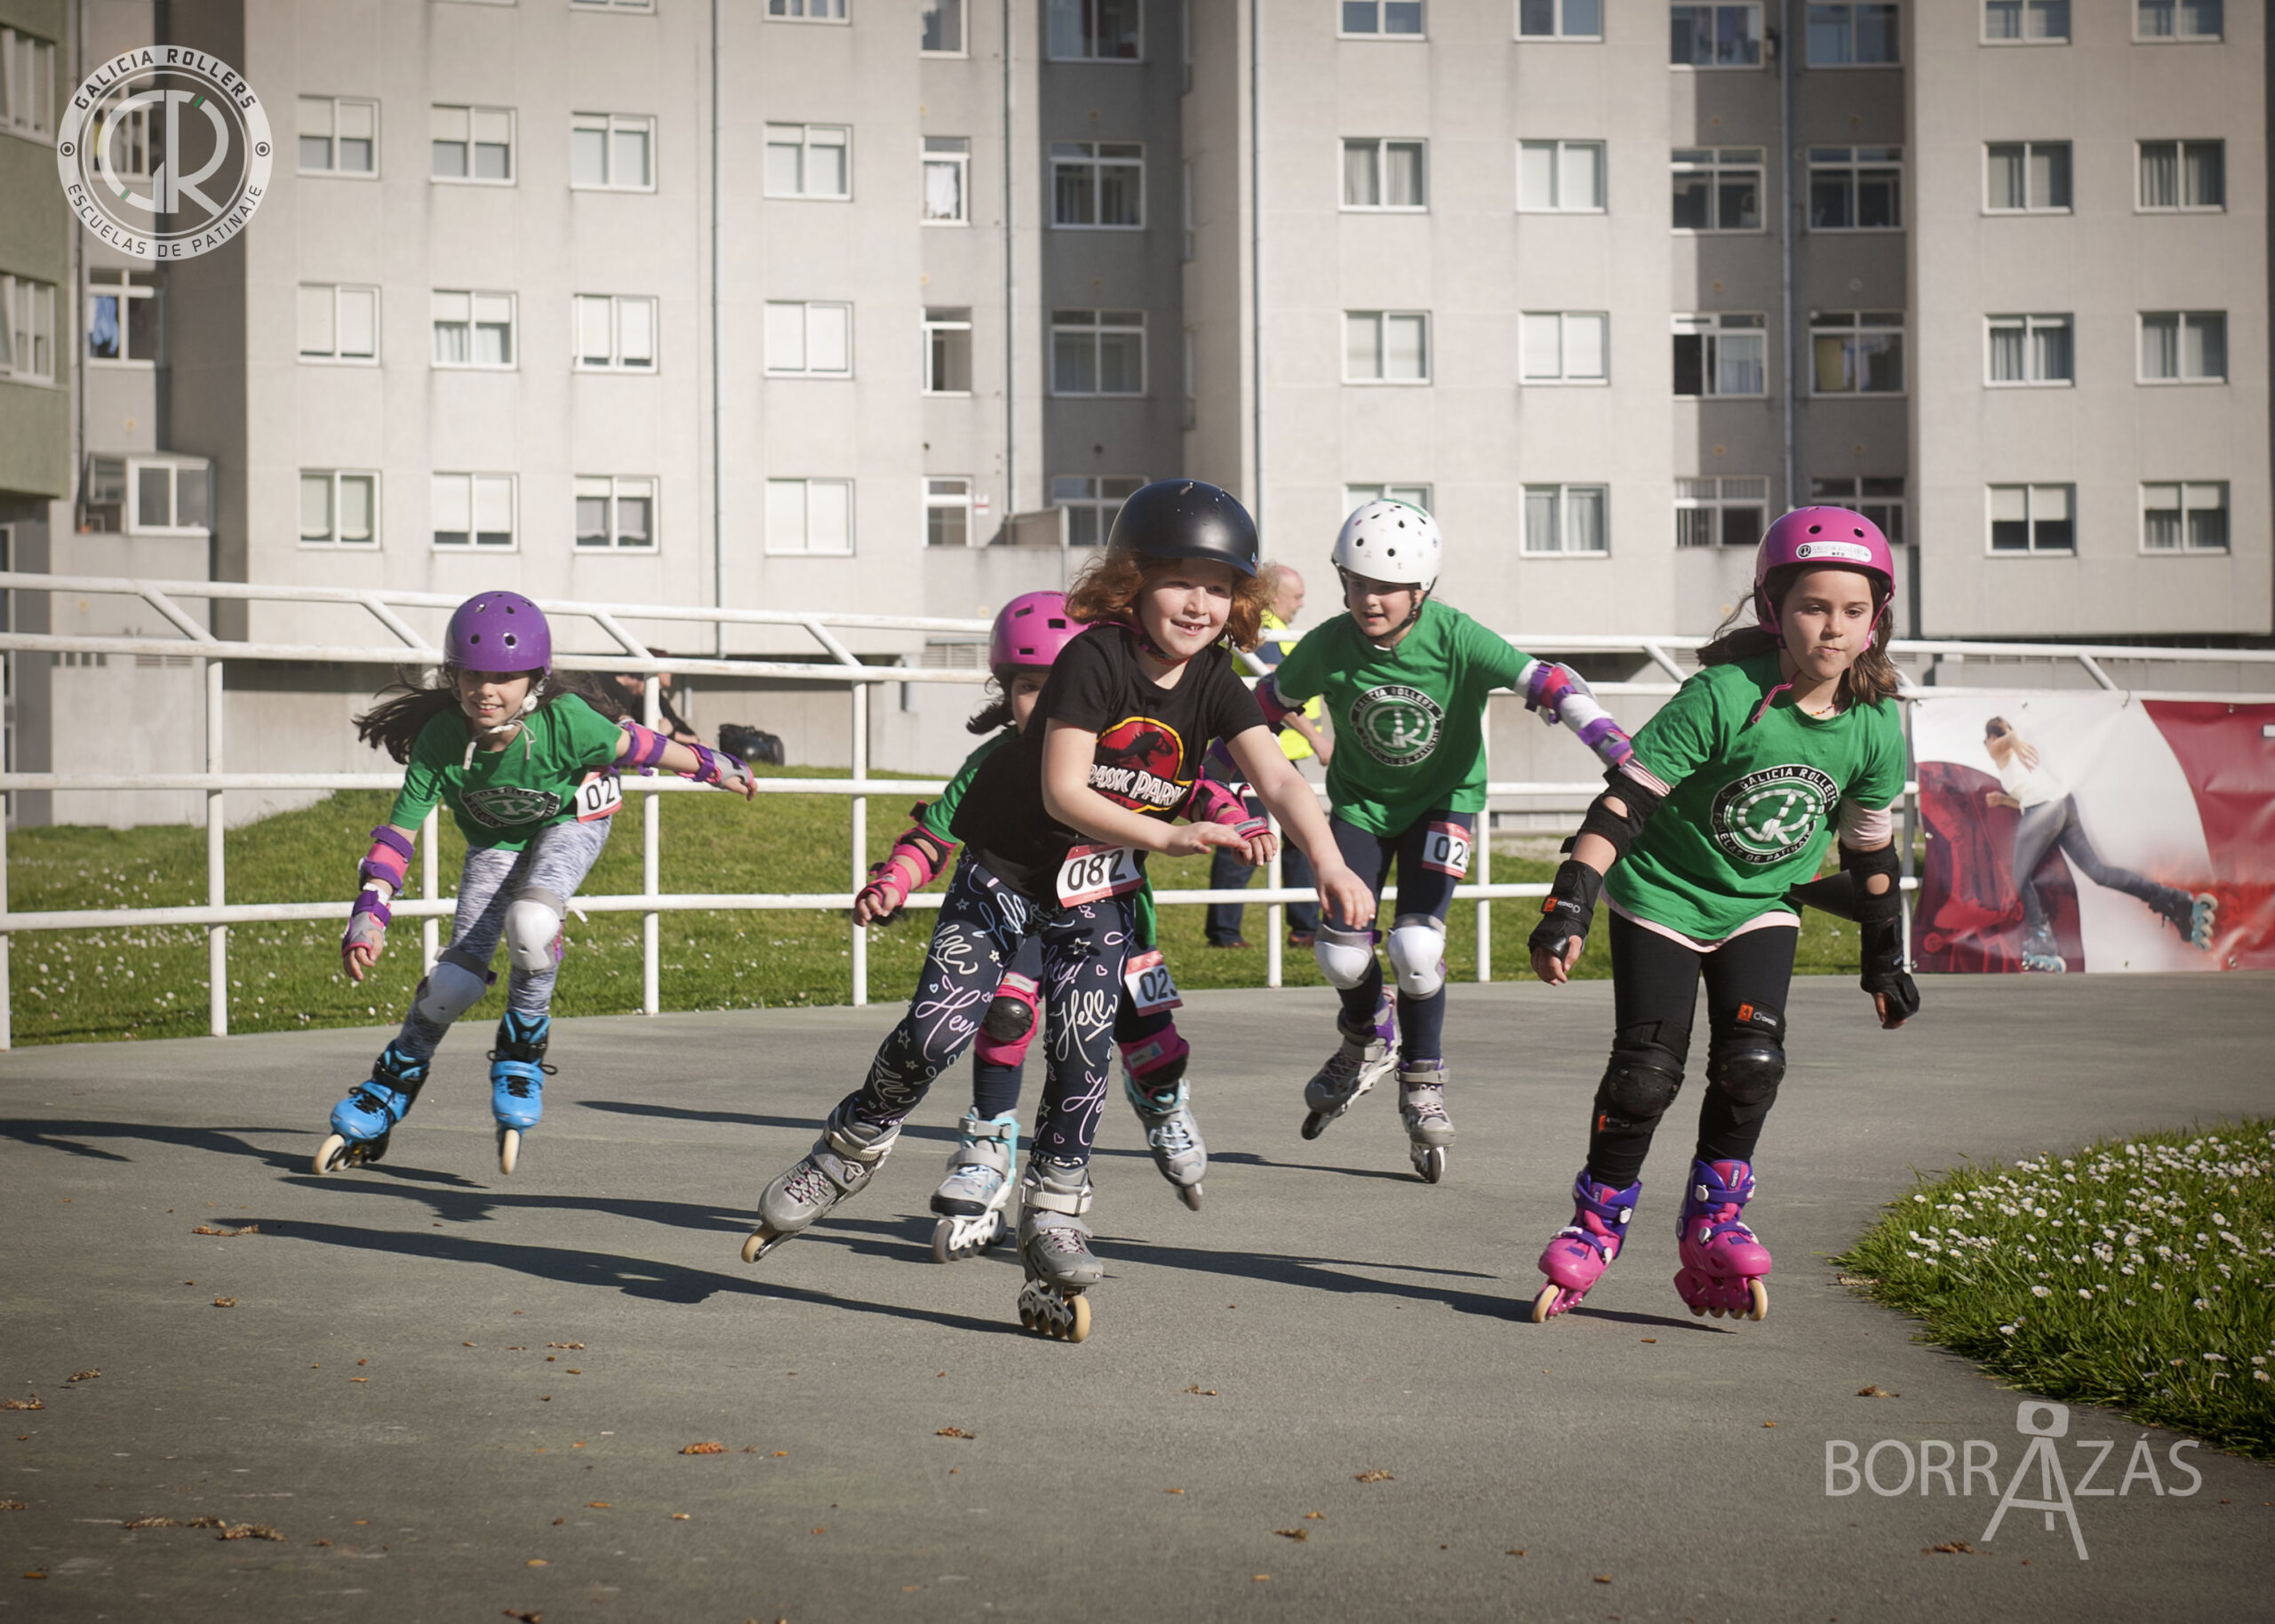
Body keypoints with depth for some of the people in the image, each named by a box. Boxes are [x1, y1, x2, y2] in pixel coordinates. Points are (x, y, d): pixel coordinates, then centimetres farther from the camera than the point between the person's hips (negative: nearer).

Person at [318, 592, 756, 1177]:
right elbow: (399, 832, -24)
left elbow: (630, 745, -17)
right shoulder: (440, 740, -30)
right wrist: (368, 919, -33)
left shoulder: (563, 722, -36)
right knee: (458, 977, -7)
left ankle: (523, 1052, -5)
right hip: (494, 841, 2)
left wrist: (713, 767, -3)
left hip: (570, 822, -2)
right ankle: (387, 1095, 16)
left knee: (530, 922, -32)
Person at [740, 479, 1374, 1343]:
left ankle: (1052, 1218, 7)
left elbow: (1279, 780, -21)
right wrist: (1170, 836, -39)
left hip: (1097, 890, 4)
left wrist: (1329, 862, -39)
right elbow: (1063, 793, -28)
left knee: (1081, 1051, -6)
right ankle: (850, 1150, 14)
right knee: (938, 1029, -11)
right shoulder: (1095, 659, -23)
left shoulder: (1215, 685, -9)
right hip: (1006, 868, -4)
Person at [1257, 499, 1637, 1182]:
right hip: (1361, 798, 2)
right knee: (1341, 949, -9)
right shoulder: (1328, 647, -18)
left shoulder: (1455, 638, -25)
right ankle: (1368, 1044, 27)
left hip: (1443, 798, -2)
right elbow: (1270, 704, 1)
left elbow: (1546, 682, -33)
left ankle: (1422, 1083, 8)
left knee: (1416, 945, -18)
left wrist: (1614, 745, -46)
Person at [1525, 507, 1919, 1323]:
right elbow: (1625, 798, -25)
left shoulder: (1875, 727, -10)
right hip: (1664, 892, -3)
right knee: (1646, 1071, -10)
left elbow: (1870, 849, 6)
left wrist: (1884, 957, 13)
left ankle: (1715, 1218, 3)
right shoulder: (1724, 698, -26)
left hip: (1762, 905, 4)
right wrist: (1570, 905, -32)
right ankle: (1595, 1222, 11)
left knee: (1752, 1061, -16)